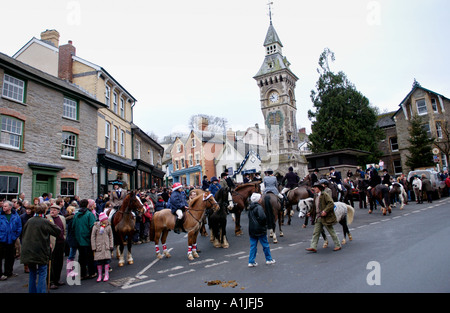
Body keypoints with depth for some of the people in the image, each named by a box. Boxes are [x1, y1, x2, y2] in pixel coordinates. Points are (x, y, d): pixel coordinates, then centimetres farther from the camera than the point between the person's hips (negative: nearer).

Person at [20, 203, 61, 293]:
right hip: (40, 253, -6)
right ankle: (41, 291, 0)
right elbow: (58, 231, -7)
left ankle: (32, 291, 26)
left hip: (28, 252, 6)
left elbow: (24, 235, 14)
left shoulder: (29, 221, 4)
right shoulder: (45, 222, -13)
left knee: (32, 274, 19)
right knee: (42, 274, 3)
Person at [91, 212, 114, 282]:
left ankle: (106, 275, 13)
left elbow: (111, 236, 10)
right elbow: (92, 237, -2)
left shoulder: (108, 226, 3)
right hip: (98, 246, -2)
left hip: (106, 246, 2)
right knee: (99, 261, 2)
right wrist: (93, 247, -4)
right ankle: (99, 275, 18)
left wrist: (111, 245, 4)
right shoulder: (96, 226, -5)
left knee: (107, 260, -1)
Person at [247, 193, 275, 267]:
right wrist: (264, 224, -11)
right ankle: (269, 259, 24)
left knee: (253, 246, 10)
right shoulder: (259, 207, -17)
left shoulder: (250, 208, 9)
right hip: (260, 230, -7)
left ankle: (251, 262, 10)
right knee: (265, 245, 10)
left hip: (252, 230, 7)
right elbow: (262, 217, -29)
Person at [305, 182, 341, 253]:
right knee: (315, 233, 4)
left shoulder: (325, 195, -12)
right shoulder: (315, 196, 11)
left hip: (325, 218, -8)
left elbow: (331, 204, -20)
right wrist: (311, 213, 9)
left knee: (331, 231, 6)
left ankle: (338, 245, 22)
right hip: (318, 218, 8)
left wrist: (325, 211, -29)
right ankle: (313, 247, 5)